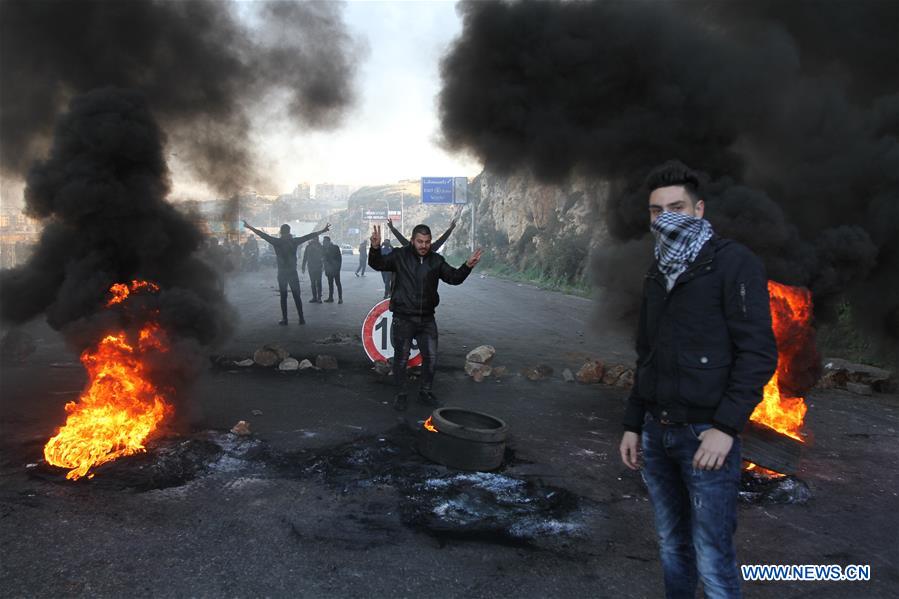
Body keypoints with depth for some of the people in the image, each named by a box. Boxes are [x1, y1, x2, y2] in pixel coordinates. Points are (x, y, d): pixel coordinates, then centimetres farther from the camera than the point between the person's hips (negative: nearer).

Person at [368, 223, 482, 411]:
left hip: (427, 318, 4)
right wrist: (375, 248, -34)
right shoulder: (400, 256, -6)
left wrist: (467, 266, -10)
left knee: (431, 358, 9)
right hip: (403, 318, -3)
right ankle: (401, 395, 20)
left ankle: (426, 392, 27)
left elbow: (454, 277, 7)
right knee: (401, 358, 5)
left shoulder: (436, 260, 5)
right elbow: (378, 264, -14)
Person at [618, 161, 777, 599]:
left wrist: (726, 427, -19)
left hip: (705, 432, -6)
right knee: (671, 544, 15)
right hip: (657, 431, 6)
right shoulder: (658, 274, 14)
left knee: (712, 559, -2)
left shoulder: (734, 263, -6)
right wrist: (633, 425, 14)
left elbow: (758, 352, -13)